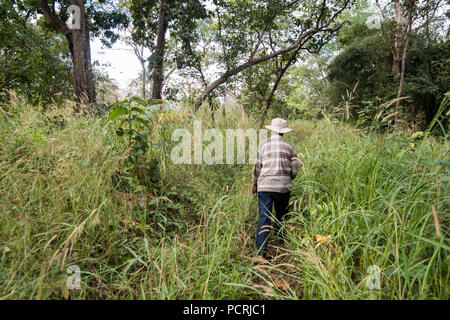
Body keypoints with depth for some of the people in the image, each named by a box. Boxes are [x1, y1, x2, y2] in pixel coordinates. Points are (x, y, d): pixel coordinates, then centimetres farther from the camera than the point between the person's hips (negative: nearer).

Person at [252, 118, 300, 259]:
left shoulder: (264, 144, 2)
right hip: (283, 186, 1)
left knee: (264, 217, -1)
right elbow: (295, 169, 5)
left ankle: (261, 251, -7)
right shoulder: (289, 146, 5)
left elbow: (257, 166, 3)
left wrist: (255, 184, 15)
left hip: (265, 185, -1)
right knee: (281, 216, 19)